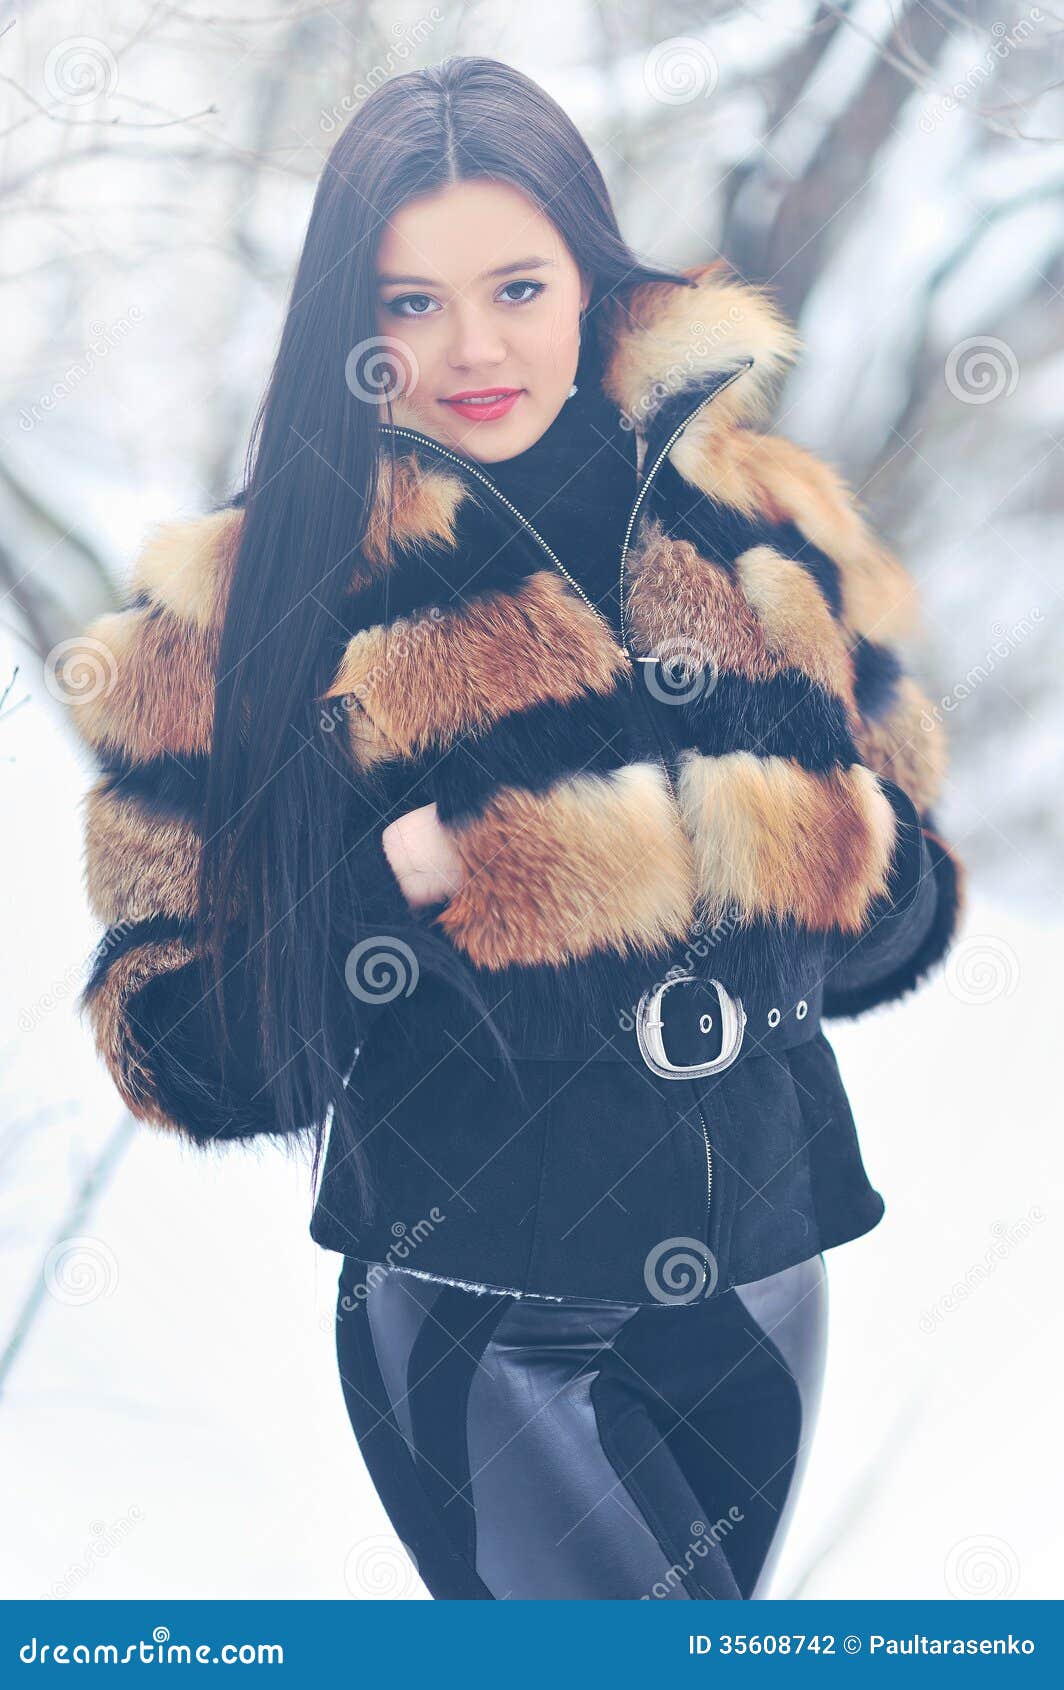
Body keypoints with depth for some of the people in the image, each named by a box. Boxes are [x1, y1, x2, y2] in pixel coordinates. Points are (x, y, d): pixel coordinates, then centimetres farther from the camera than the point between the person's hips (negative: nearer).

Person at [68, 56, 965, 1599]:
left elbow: (891, 923, 9)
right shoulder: (256, 600, -8)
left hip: (752, 1282, 4)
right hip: (476, 1325, -4)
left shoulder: (757, 528, 1)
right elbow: (185, 1042, -6)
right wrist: (396, 879, -23)